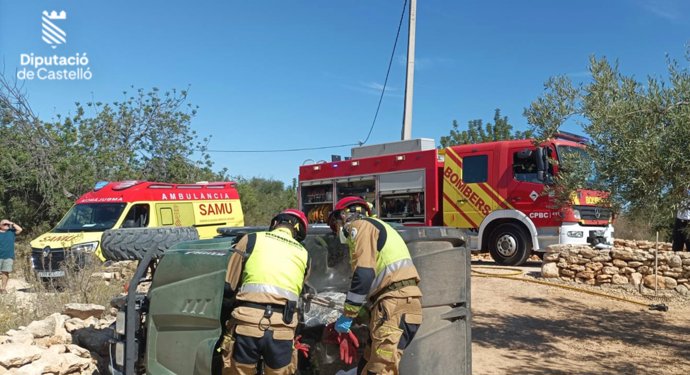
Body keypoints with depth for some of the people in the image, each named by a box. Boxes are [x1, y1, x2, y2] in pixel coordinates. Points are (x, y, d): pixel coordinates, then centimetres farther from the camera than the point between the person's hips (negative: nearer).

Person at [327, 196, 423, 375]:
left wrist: (347, 315, -7)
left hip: (395, 304, -10)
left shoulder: (359, 226, 0)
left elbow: (364, 275, -13)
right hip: (399, 302, 10)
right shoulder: (375, 227, 29)